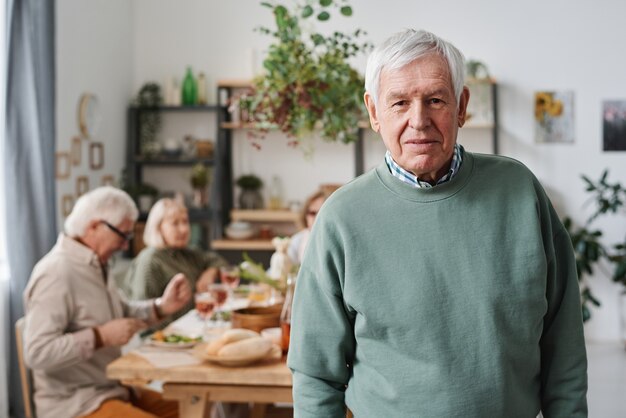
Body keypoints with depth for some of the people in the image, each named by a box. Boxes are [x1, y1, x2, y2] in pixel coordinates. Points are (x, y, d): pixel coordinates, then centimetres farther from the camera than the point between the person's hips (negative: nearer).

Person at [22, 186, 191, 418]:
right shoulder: (55, 275, -21)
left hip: (112, 389, 10)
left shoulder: (95, 265, 10)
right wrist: (102, 336, -26)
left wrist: (162, 307, 3)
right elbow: (37, 353, -26)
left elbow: (122, 313, 21)